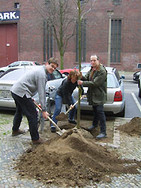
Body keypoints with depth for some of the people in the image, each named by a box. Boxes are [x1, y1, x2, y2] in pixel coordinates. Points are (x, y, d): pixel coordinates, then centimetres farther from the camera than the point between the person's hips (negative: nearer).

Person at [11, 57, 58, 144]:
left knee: (19, 112, 29)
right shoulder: (42, 73, -17)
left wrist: (30, 98, 24)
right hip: (21, 93, -11)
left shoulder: (40, 69, 15)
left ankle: (15, 130, 49)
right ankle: (35, 139, 4)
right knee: (33, 115, -5)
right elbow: (42, 93, -21)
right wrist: (44, 110, -19)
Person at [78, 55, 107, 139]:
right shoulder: (92, 69, 8)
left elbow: (95, 83, -25)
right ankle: (95, 124, 45)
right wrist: (80, 77, -16)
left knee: (100, 112, -10)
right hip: (93, 94, 9)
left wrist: (83, 83, -23)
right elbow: (86, 78, 6)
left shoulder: (102, 71, -21)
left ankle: (103, 132, -5)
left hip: (99, 95, -8)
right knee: (95, 110, 24)